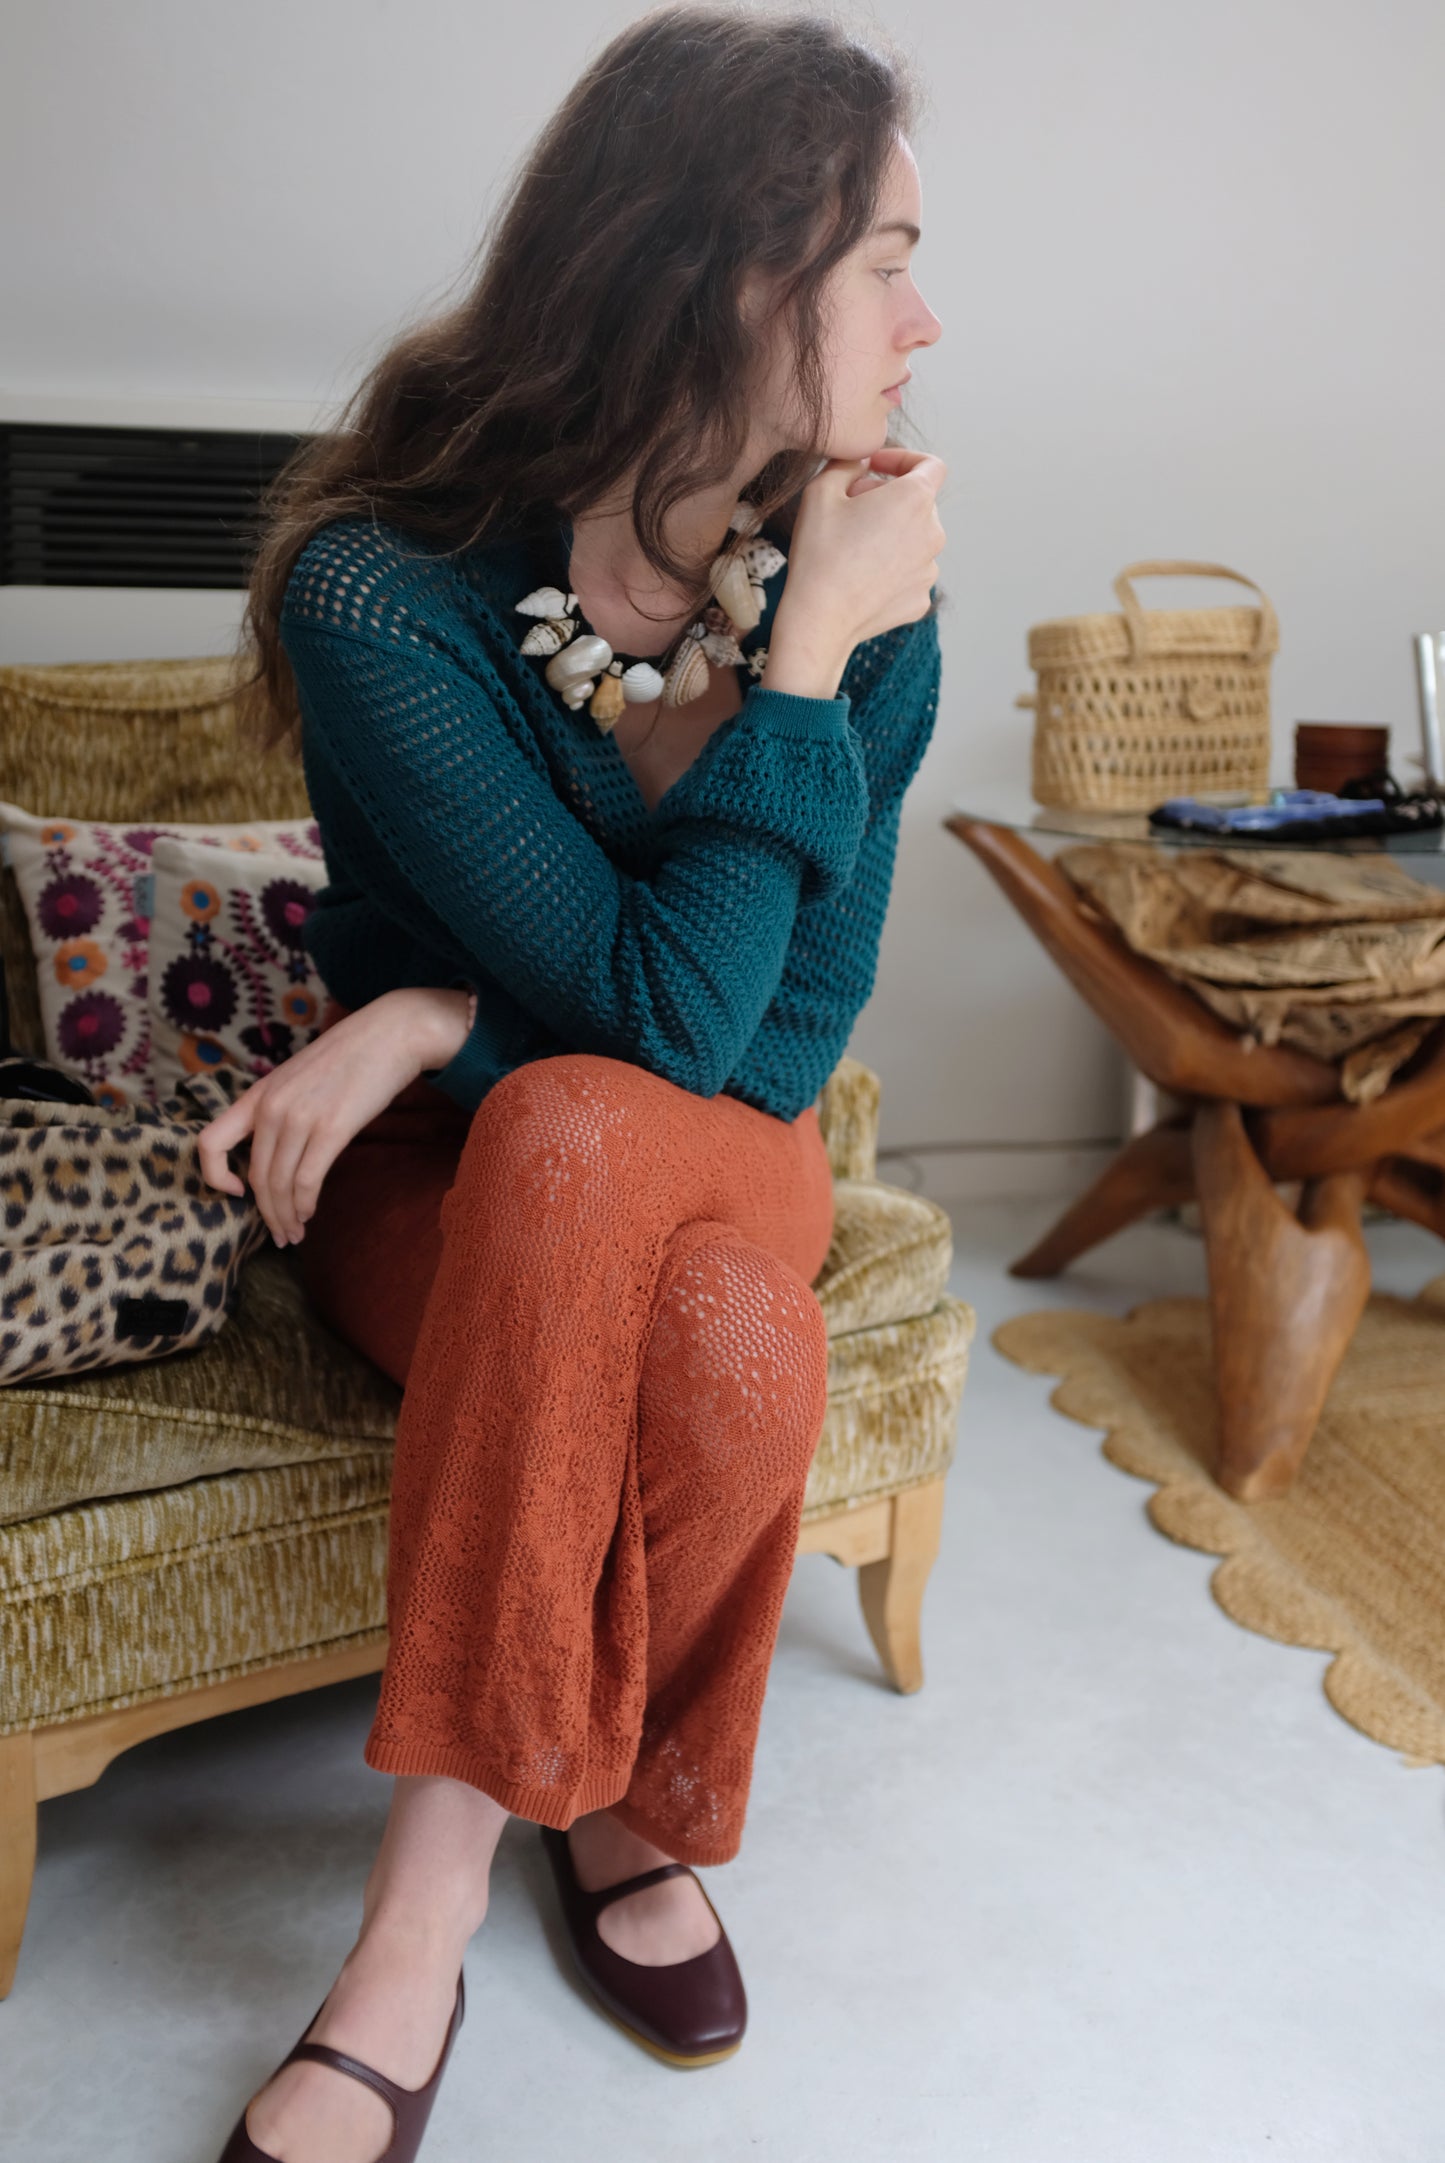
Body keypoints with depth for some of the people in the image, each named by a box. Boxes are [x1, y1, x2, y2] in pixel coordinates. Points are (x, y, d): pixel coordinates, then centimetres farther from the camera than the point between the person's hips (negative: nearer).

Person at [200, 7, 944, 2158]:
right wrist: (805, 653, -26)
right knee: (718, 1350, -35)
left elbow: (789, 1043, -9)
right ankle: (622, 1811, -7)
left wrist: (439, 1028, -20)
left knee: (569, 1135, -35)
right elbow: (669, 1007, -25)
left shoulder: (863, 598, -10)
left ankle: (425, 1917, -15)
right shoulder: (380, 594, -20)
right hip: (445, 1185, -2)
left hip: (713, 1165, 2)